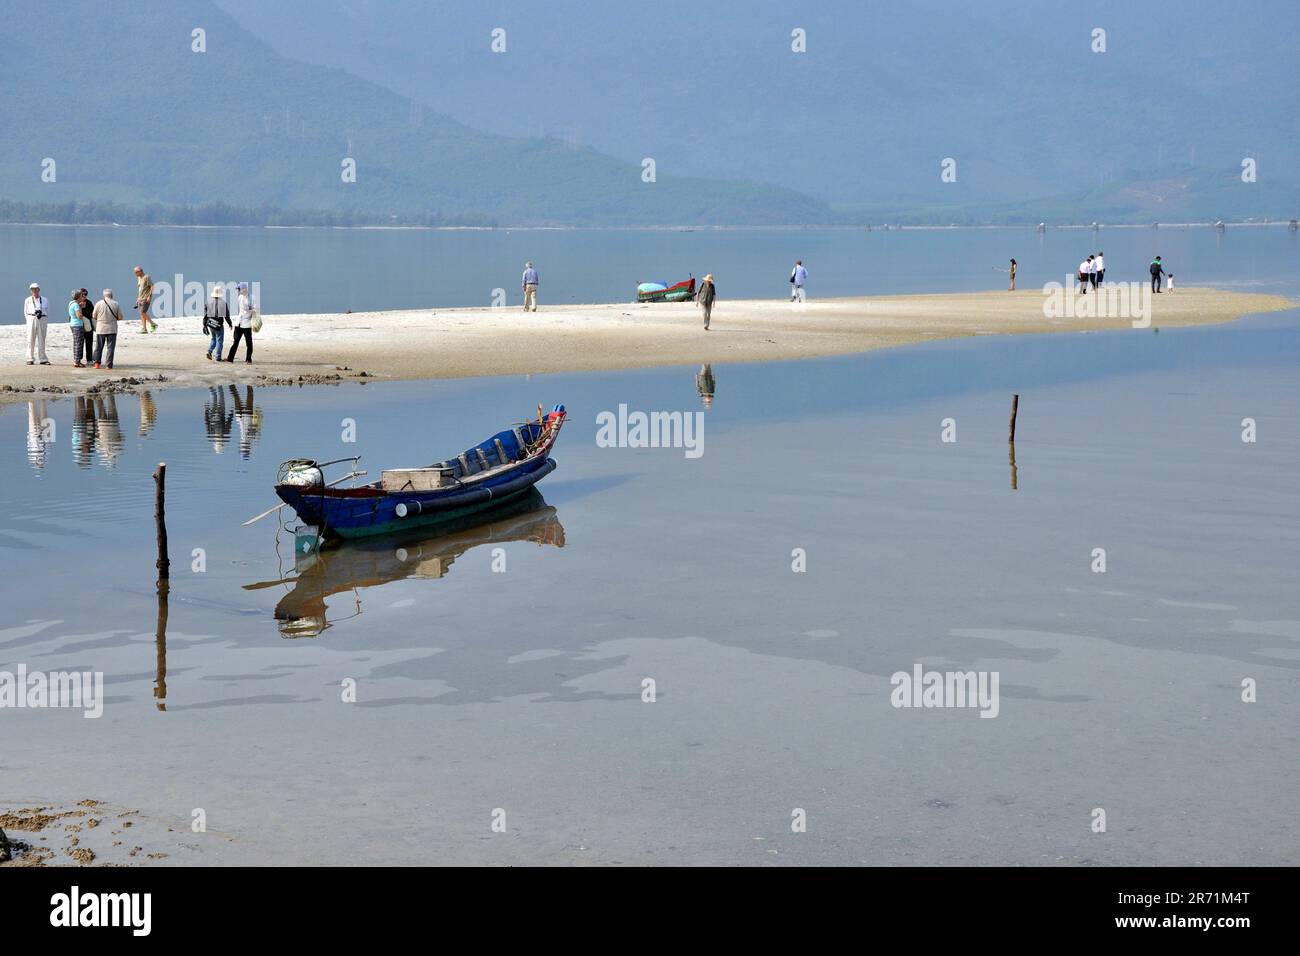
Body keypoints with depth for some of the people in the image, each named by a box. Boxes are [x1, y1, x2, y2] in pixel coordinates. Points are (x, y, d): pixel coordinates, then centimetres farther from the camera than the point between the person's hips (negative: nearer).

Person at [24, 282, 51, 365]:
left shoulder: (44, 300, 11)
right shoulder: (28, 300, 10)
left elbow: (47, 311, 13)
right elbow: (25, 312, 11)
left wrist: (41, 312, -2)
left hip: (42, 320, 1)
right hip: (31, 319, -1)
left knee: (41, 340, 1)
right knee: (31, 340, -3)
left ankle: (43, 359, 4)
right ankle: (30, 359, 0)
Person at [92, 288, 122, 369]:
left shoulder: (99, 303, -5)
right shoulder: (116, 304, -3)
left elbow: (94, 316, 1)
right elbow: (120, 317, -2)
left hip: (100, 329, 0)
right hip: (112, 329, 0)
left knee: (99, 347, 11)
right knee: (110, 347, 3)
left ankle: (97, 363, 9)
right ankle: (108, 365, 0)